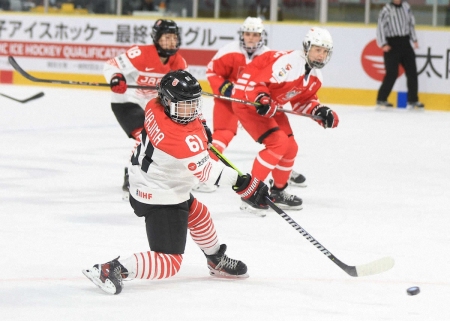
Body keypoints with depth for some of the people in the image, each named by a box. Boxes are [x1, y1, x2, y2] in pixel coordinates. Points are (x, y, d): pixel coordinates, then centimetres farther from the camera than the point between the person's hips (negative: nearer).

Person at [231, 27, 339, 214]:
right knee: (278, 142, -20)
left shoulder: (315, 76, 3)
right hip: (247, 100, -10)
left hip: (272, 105, 10)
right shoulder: (289, 62, -27)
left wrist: (320, 112, -2)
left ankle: (278, 191, 32)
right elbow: (256, 83, -29)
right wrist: (261, 100, -45)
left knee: (290, 147, 12)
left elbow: (302, 101, 14)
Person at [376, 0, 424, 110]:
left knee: (412, 72, 3)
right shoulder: (387, 9, -7)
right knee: (392, 73, -10)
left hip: (405, 43, 6)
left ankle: (413, 100, 12)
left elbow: (411, 22, 20)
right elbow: (381, 26, -10)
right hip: (392, 44, -6)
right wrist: (383, 44, -16)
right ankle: (381, 100, 0)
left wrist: (414, 39, 13)